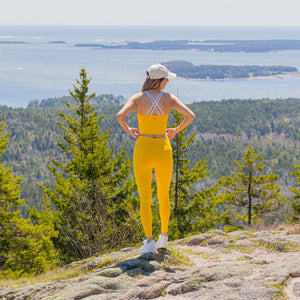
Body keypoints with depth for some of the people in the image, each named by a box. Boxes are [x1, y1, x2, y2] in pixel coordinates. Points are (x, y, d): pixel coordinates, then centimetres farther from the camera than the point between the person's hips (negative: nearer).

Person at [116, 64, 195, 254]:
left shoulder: (138, 98, -5)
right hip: (163, 151, 1)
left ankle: (149, 241, -3)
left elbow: (120, 116, -20)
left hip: (143, 151, -1)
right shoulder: (169, 98, -2)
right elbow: (191, 116, -11)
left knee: (145, 200, 5)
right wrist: (176, 130, 5)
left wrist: (128, 130, -1)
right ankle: (164, 237, 28)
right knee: (164, 197, 21)